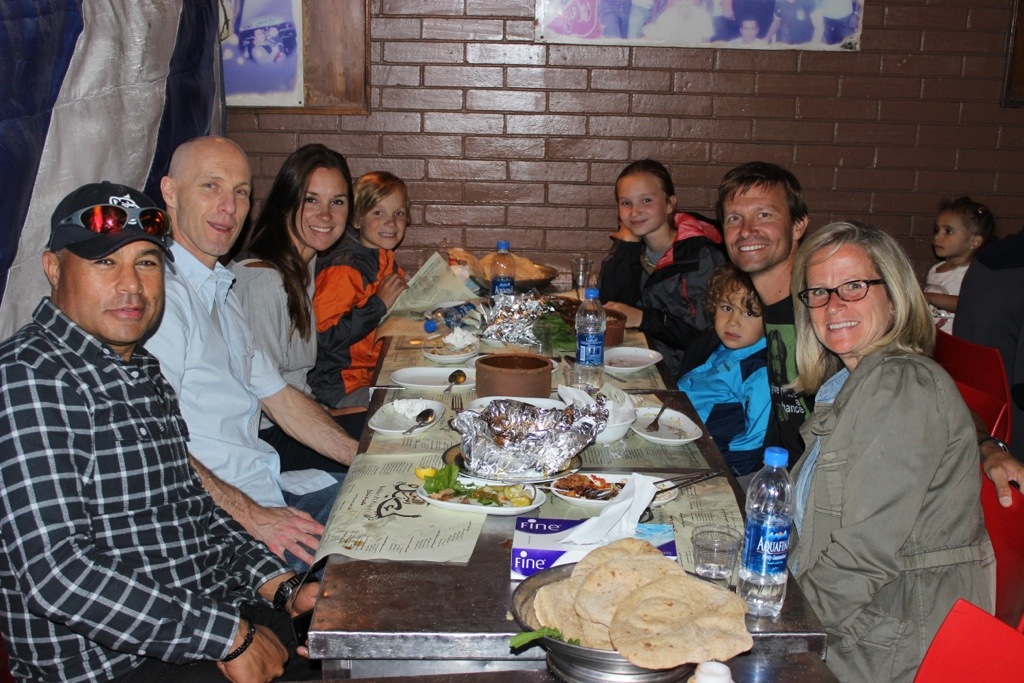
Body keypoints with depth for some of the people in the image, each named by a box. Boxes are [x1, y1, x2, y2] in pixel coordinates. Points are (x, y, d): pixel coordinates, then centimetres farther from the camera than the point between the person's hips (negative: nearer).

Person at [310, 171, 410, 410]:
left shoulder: (385, 259, 11)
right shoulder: (343, 268, -18)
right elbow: (326, 336, -25)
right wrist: (379, 303, -23)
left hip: (378, 372, 9)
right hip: (343, 387, -9)